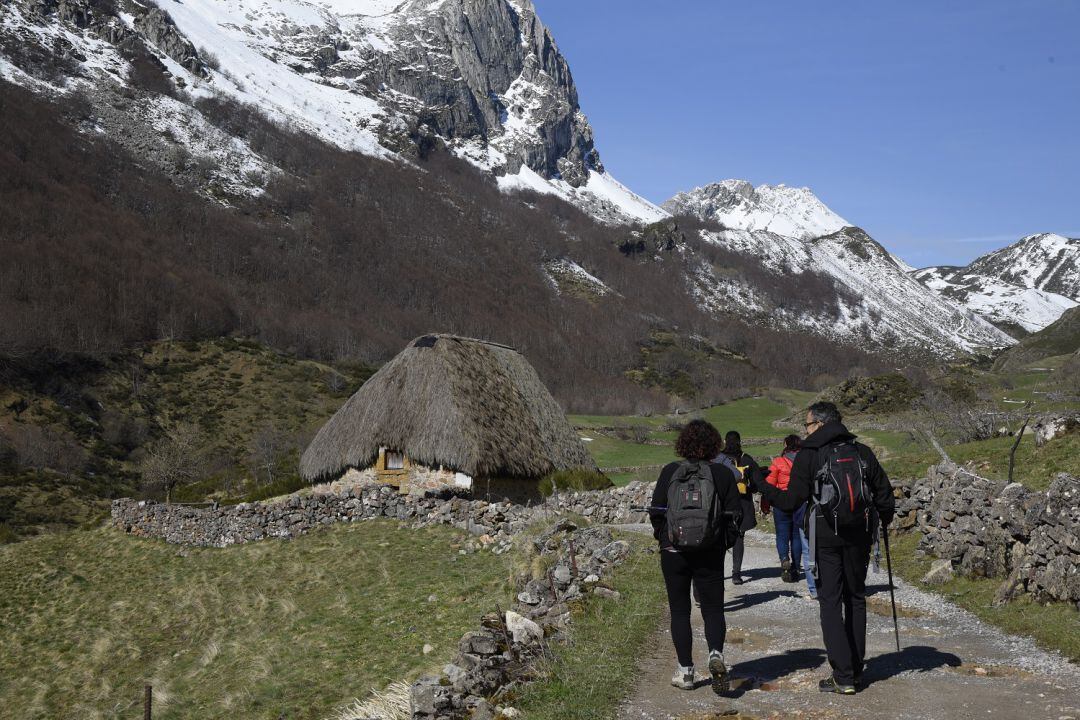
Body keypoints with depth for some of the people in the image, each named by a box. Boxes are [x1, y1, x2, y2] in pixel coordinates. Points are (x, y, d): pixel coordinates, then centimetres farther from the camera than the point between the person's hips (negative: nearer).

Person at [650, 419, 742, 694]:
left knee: (679, 610, 10)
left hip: (674, 551, 0)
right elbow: (734, 514, -1)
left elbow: (656, 512, -4)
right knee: (713, 609, 10)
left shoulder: (670, 472, -6)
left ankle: (685, 670, 11)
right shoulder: (723, 474, -3)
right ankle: (716, 653, -16)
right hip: (711, 555, 1)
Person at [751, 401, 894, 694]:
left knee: (830, 602, 1)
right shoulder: (862, 452, 5)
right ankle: (856, 669, 22)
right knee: (856, 598, 16)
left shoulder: (808, 456, -8)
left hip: (826, 537, -4)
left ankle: (844, 676, -1)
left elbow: (791, 502, -11)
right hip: (860, 536, 4)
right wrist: (885, 519, 30)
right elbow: (884, 492, 10)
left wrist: (758, 485, 1)